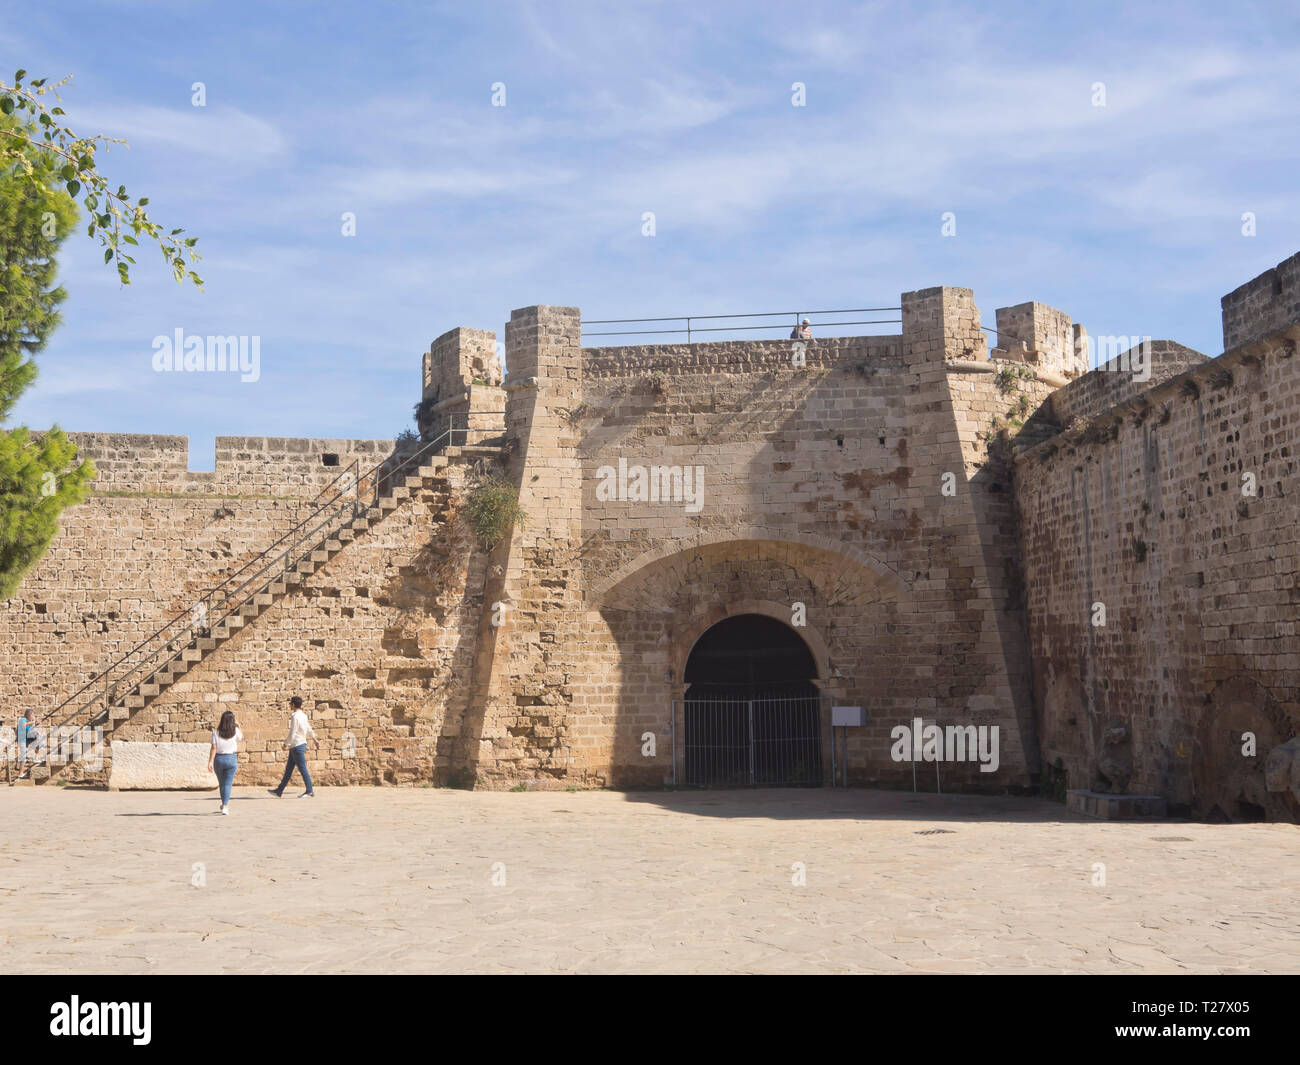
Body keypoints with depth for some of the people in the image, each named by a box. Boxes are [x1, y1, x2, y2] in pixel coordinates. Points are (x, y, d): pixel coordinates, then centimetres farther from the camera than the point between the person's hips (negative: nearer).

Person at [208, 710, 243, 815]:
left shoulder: (216, 732, -7)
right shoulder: (235, 731, -6)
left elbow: (213, 748, -10)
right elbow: (241, 737, 17)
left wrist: (210, 762, -9)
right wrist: (238, 727, 29)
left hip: (218, 759, 1)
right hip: (231, 758, -1)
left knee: (222, 783, 17)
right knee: (227, 784, 1)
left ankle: (225, 804, 32)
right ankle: (225, 806, -10)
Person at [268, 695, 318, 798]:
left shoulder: (295, 717, -18)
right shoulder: (303, 715, 11)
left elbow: (292, 734, -18)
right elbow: (309, 729, 20)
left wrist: (286, 743, -3)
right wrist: (315, 739, 29)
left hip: (297, 746, -10)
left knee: (302, 769, -4)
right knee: (288, 769, 11)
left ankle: (310, 792, 1)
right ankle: (279, 791, 15)